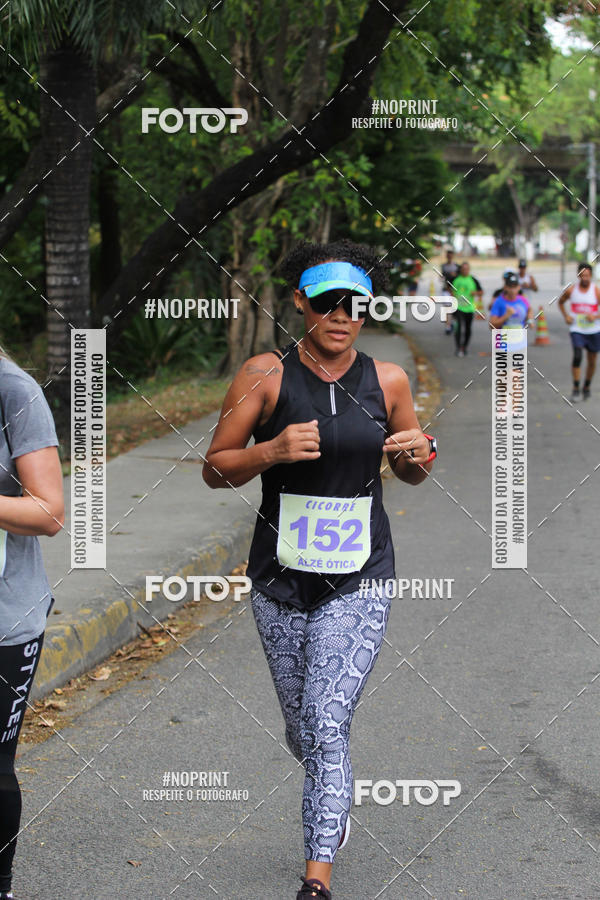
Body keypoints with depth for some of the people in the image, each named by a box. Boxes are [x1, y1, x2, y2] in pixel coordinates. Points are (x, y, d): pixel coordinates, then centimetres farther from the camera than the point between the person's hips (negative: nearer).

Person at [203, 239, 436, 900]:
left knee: (328, 725, -14)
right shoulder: (265, 375, -6)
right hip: (280, 576, 1)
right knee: (301, 729, 14)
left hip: (359, 578, -1)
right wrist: (272, 450, -20)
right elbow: (214, 468, -2)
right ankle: (335, 802, 47)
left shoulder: (387, 380, 1)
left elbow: (410, 475, 15)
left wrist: (418, 455, -8)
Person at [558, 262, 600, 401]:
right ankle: (576, 389, -14)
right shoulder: (571, 290, -3)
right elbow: (560, 302, 16)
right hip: (577, 329, -1)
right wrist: (566, 316, 1)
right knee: (577, 356, -19)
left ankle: (587, 386, 32)